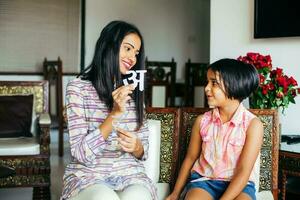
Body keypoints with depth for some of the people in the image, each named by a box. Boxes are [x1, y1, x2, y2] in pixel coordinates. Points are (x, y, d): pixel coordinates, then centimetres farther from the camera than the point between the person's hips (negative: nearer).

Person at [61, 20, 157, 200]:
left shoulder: (133, 91, 10)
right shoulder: (78, 88, -4)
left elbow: (144, 151, 10)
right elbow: (81, 153, -11)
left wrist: (135, 146, -13)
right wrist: (114, 114, -20)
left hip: (130, 174, 3)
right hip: (88, 175, -2)